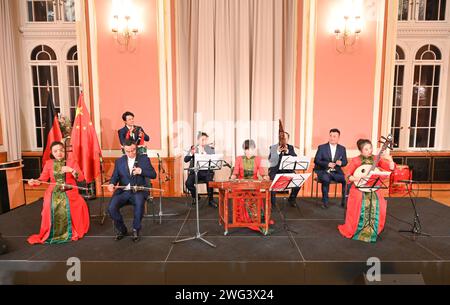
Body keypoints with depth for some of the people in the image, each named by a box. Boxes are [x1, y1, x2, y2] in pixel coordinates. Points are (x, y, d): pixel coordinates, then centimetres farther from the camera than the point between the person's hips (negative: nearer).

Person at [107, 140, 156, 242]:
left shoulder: (144, 159, 6)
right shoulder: (119, 161, 14)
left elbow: (153, 175, 0)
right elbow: (115, 176, 7)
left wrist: (141, 171, -17)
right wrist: (112, 184, -16)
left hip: (138, 191, -2)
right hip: (123, 191, 3)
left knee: (139, 204, -34)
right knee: (111, 208, -23)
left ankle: (135, 230, -7)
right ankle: (121, 229, 6)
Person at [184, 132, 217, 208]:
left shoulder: (211, 149, 7)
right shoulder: (193, 148, 9)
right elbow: (185, 160, 0)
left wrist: (204, 152, -20)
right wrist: (191, 153, -20)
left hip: (207, 172, -1)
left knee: (209, 182, -31)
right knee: (188, 183, -24)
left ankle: (210, 200, -6)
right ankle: (195, 196, 8)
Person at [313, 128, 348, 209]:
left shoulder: (342, 148, 11)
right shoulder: (322, 147, 2)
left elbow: (345, 162, 10)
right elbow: (316, 161, -5)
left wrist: (340, 163, -15)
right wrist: (327, 164, -21)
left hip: (336, 172, 3)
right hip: (324, 171, -3)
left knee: (346, 180, -25)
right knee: (326, 179, -34)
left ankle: (344, 201, -6)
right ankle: (325, 202, -18)